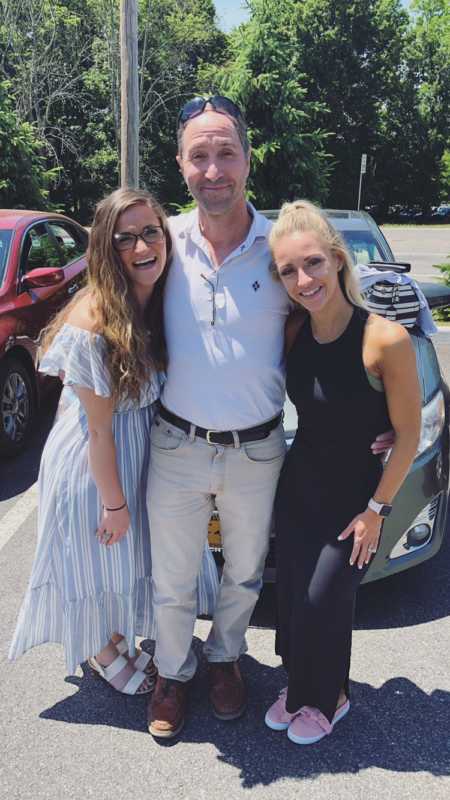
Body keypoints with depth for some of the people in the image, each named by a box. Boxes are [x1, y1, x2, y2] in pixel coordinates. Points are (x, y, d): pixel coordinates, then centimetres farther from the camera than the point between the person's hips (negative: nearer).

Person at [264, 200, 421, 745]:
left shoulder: (385, 341, -23)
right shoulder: (294, 333, -7)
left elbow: (408, 435, -15)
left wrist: (376, 509, -11)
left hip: (353, 496, -5)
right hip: (297, 485, 5)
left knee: (324, 602, 6)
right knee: (291, 593, 15)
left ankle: (327, 697, 37)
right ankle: (298, 686, 43)